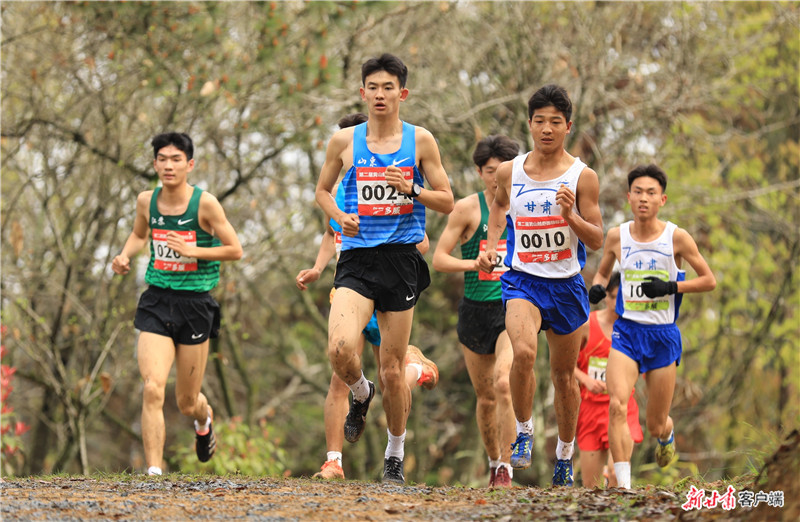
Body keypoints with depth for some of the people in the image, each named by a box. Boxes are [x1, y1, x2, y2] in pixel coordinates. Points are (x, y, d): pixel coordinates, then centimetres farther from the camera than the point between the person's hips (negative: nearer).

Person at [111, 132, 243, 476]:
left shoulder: (204, 203, -9)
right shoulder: (146, 201, 2)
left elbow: (235, 250, -4)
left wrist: (192, 251, -17)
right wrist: (125, 256, 3)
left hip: (195, 304, -2)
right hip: (157, 301, 2)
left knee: (187, 402, 10)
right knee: (152, 388, -18)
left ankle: (204, 419, 48)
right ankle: (153, 471, -15)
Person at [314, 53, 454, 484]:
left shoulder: (420, 141, 3)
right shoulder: (344, 141, 6)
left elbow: (447, 201, 6)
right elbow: (322, 191, 19)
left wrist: (411, 189, -12)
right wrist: (339, 217, -2)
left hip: (401, 259, 0)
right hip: (356, 259, 1)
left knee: (393, 371, 4)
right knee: (340, 349, -23)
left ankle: (395, 455, 24)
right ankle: (361, 394, 12)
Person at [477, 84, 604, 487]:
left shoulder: (583, 177, -6)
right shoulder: (509, 172, 0)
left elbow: (596, 240, -5)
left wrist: (571, 216, -23)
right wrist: (490, 245, 10)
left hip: (566, 285, 0)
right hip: (522, 280, 0)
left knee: (563, 375, 11)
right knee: (523, 352, -27)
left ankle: (565, 454, 30)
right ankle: (524, 432, -7)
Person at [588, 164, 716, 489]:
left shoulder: (676, 237, -6)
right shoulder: (617, 236, 1)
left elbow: (708, 280, 1)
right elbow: (602, 272, 18)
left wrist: (671, 287, -14)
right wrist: (597, 287, -5)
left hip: (663, 336, -1)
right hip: (626, 331, 1)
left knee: (656, 425, 9)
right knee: (617, 406, -23)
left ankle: (666, 434, 47)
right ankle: (623, 484, -22)